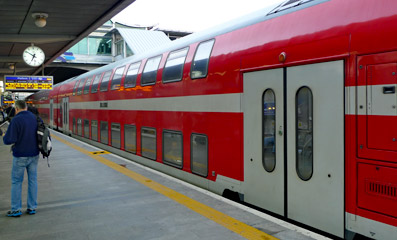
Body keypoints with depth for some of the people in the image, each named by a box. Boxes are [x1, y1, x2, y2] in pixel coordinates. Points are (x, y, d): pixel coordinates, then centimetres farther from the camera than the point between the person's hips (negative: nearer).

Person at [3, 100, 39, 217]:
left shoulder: (16, 120, -15)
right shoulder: (35, 118, 1)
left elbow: (8, 140, -17)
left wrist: (4, 137, 4)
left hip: (20, 156, -5)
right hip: (34, 155, 5)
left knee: (16, 182, 7)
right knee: (32, 180, 11)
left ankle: (16, 209, 11)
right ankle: (32, 208, 16)